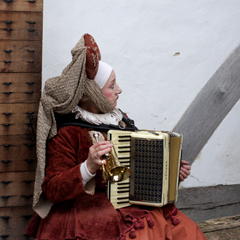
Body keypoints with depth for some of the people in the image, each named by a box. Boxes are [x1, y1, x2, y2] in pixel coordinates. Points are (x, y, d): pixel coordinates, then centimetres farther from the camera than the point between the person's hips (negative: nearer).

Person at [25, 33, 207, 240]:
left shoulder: (120, 120, 13)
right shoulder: (67, 133, -9)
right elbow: (52, 190, -13)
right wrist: (88, 168, -28)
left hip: (135, 204, 6)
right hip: (88, 210, -6)